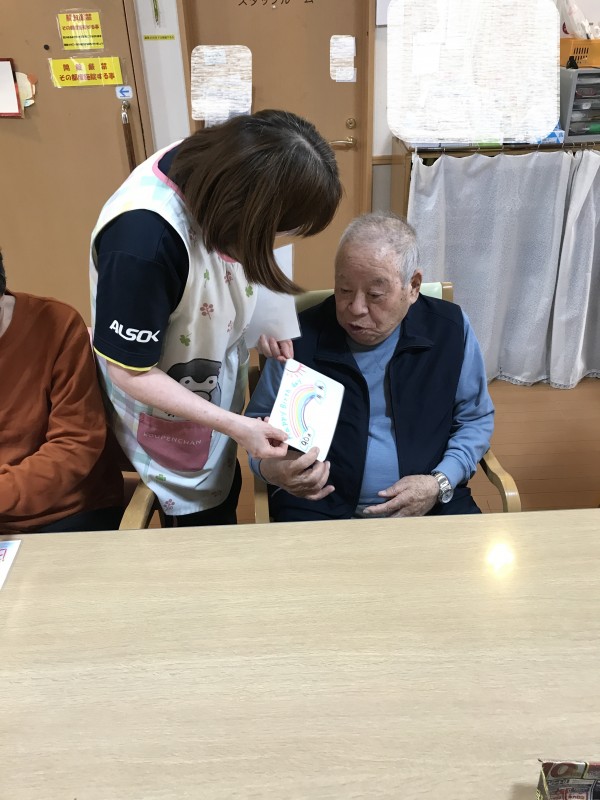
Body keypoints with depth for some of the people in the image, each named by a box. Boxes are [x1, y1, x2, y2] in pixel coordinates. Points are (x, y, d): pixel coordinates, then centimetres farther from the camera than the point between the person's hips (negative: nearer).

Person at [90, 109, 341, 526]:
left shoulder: (214, 163, -18)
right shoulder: (143, 240, -40)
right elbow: (129, 372, -27)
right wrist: (234, 426, -26)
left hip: (219, 387, 7)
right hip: (174, 417, -7)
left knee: (225, 494, 30)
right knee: (204, 518, 18)